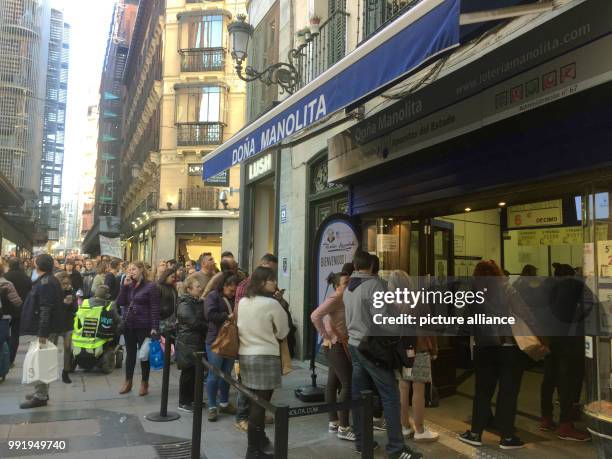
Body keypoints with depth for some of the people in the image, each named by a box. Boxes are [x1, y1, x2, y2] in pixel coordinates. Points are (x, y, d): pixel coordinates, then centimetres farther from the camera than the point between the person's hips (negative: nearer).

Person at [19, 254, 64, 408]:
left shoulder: (45, 283, -19)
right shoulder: (49, 280, 14)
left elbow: (46, 310, -24)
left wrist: (42, 332, -24)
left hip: (47, 329, -10)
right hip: (48, 328, 10)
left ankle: (40, 396, 3)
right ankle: (41, 391, 28)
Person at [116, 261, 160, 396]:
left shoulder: (151, 286, -10)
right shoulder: (129, 285, 9)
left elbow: (155, 309, -12)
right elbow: (120, 302, 0)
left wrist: (154, 328, -18)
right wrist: (124, 285, -8)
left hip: (143, 326, -5)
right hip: (128, 325, 5)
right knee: (130, 354, 14)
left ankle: (144, 383, 17)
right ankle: (128, 382, 25)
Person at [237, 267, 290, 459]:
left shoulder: (242, 302, 5)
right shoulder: (271, 303, -13)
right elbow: (283, 332, -2)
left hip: (245, 355, 7)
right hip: (265, 357, -7)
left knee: (254, 401, 18)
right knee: (260, 403, 1)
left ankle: (259, 440, 33)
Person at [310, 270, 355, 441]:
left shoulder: (342, 299, 13)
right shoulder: (334, 299, -15)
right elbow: (315, 316, -27)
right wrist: (326, 337, -21)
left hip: (340, 346, 9)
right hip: (336, 347, -9)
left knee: (333, 383, 12)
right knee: (348, 384, -8)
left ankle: (333, 422, 20)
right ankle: (343, 428, -3)